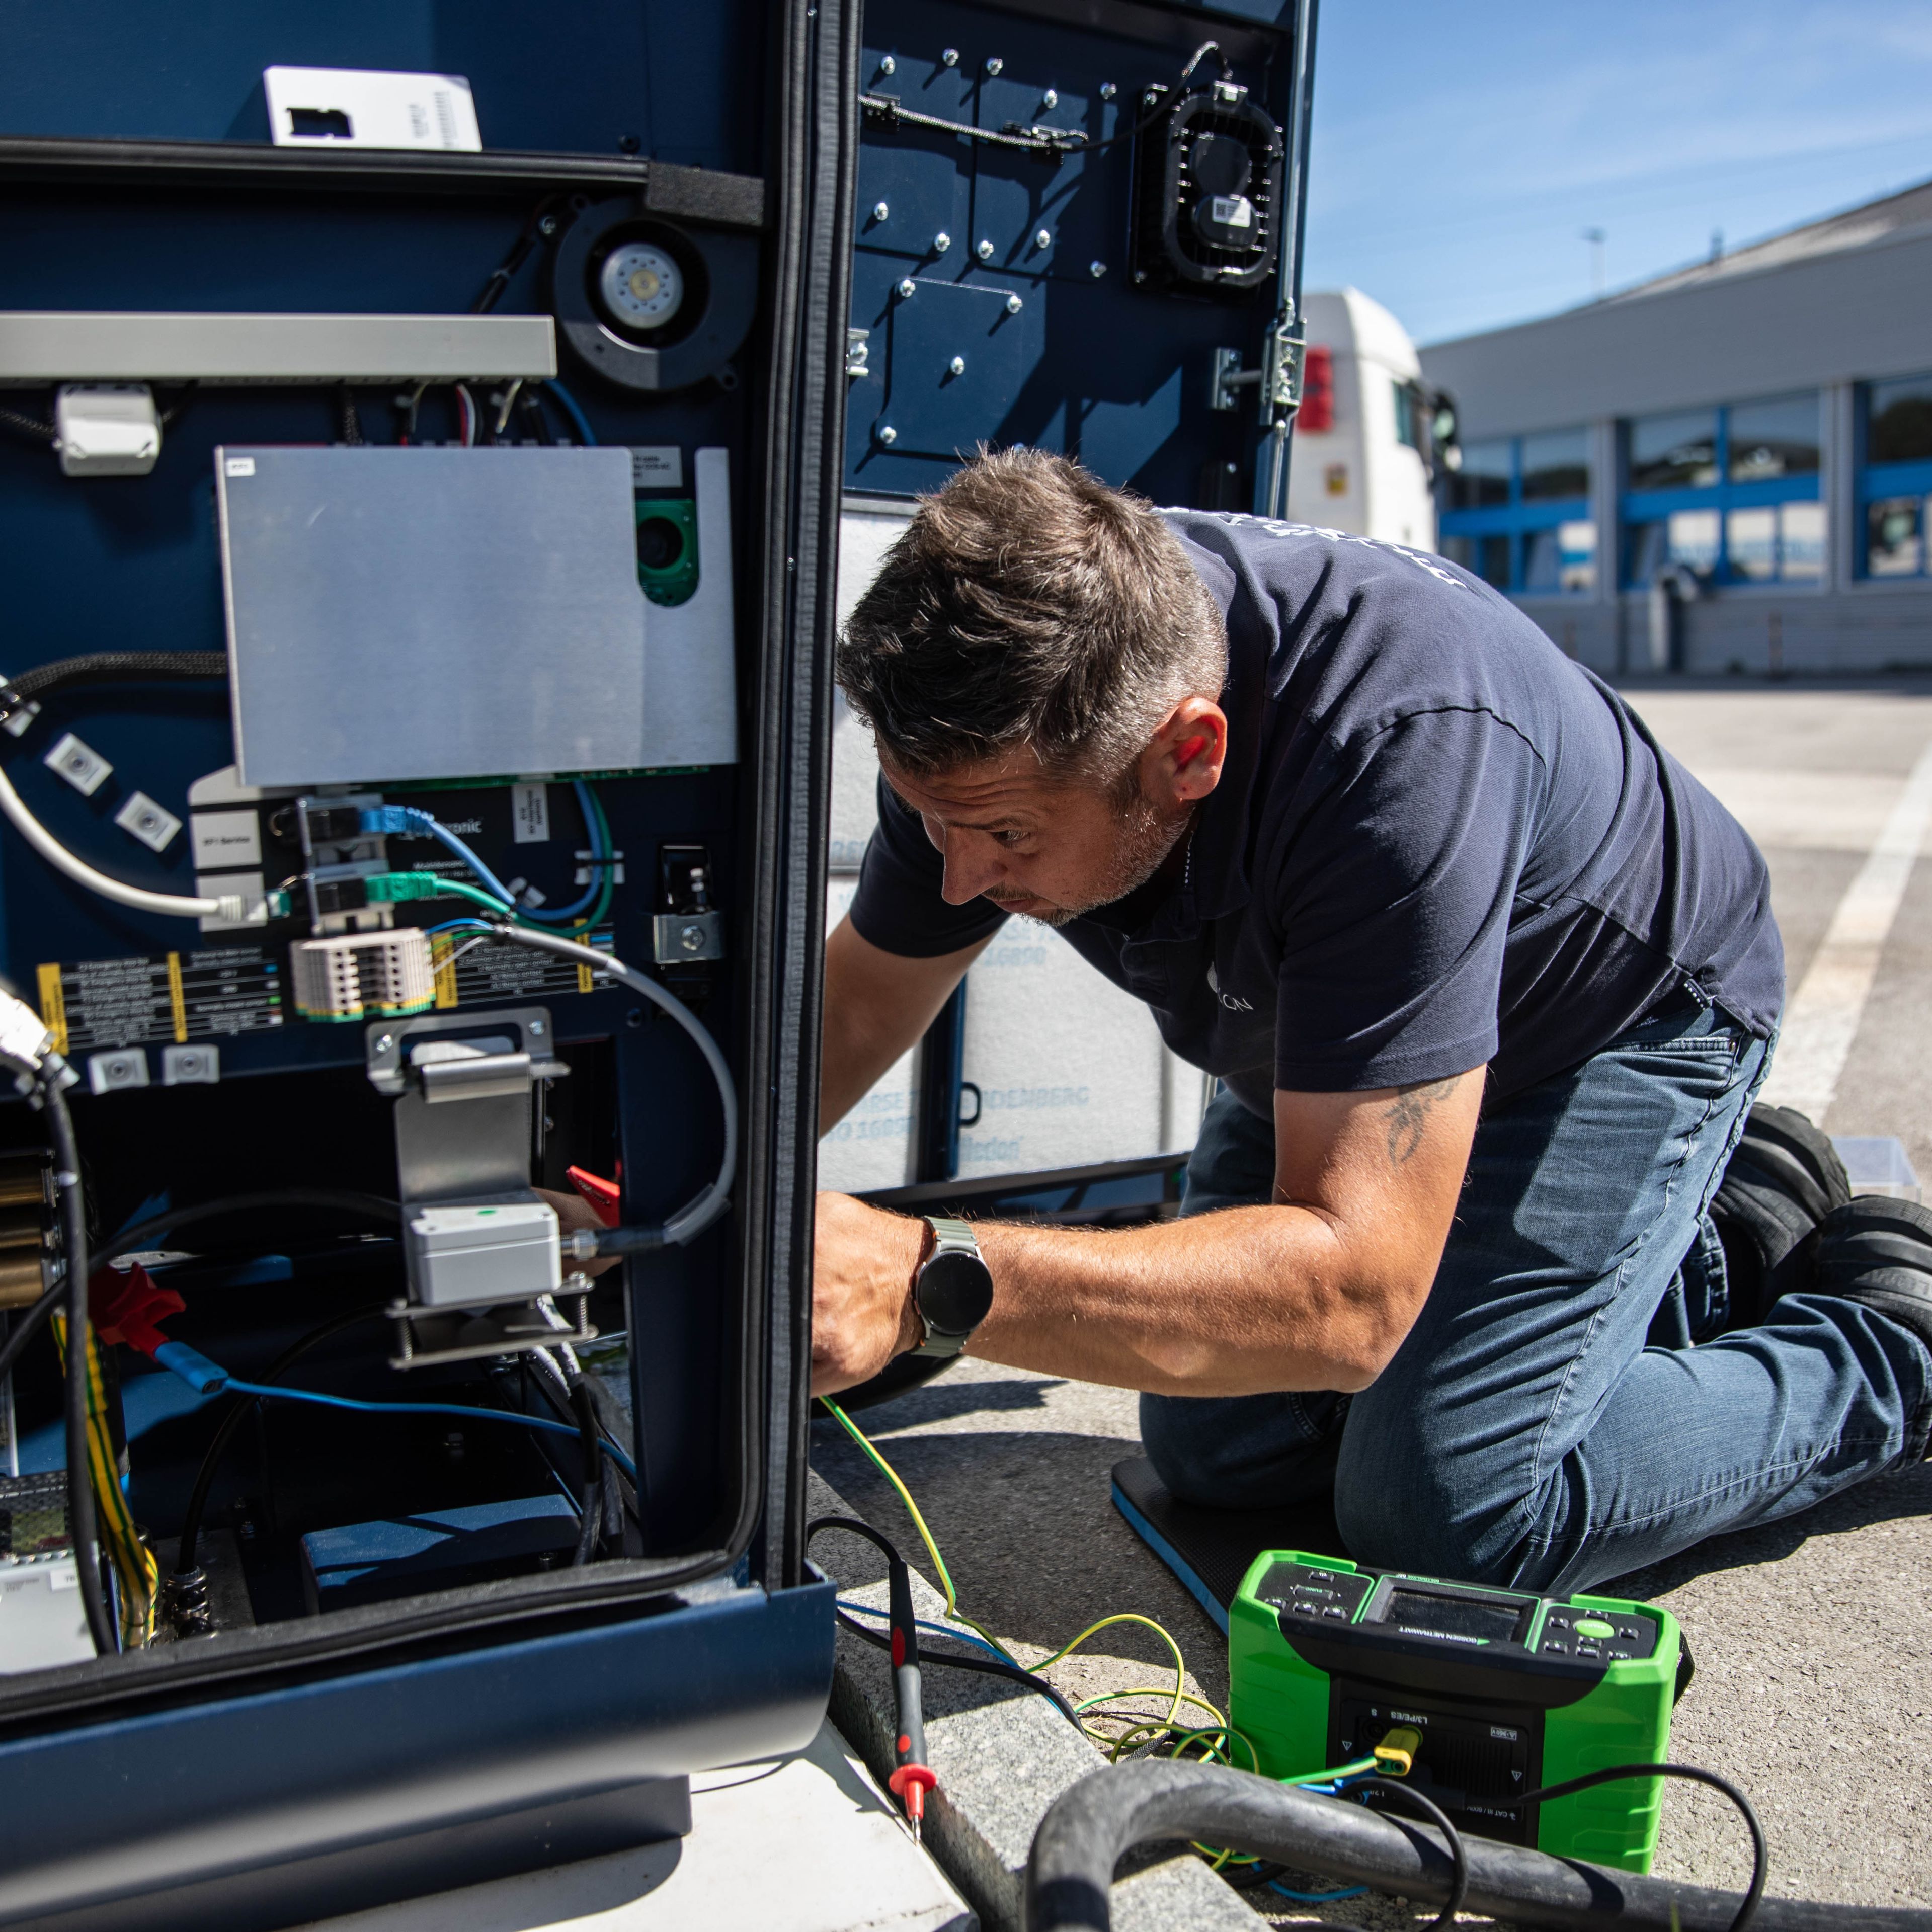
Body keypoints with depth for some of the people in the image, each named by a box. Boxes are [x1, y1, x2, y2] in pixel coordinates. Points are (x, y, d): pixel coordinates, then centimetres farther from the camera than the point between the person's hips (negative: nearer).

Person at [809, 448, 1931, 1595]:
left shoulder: (1399, 751, -44)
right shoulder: (1000, 722, -24)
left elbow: (1354, 1286, -45)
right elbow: (859, 1006, -9)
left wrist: (932, 1284, -56)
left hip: (1622, 1019, -6)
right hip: (1336, 1039, 7)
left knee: (1447, 1513, -18)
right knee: (1219, 1458, 7)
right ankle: (1679, 1259, 22)